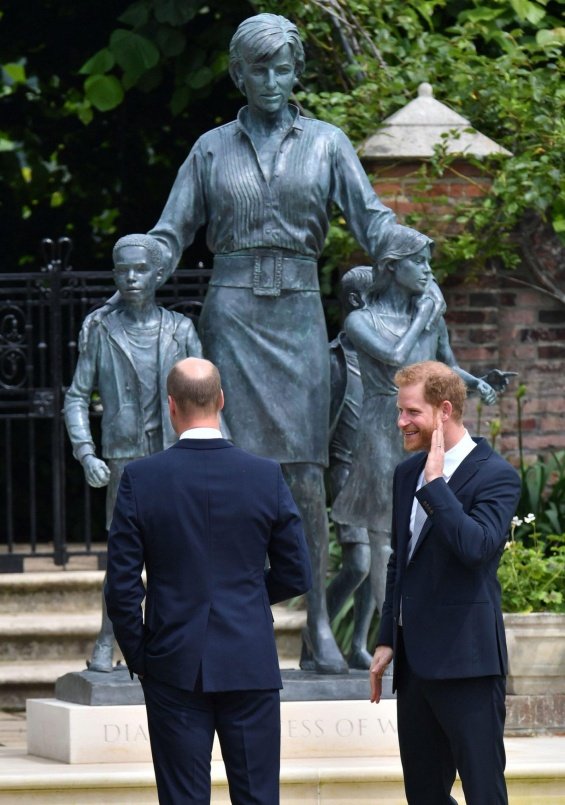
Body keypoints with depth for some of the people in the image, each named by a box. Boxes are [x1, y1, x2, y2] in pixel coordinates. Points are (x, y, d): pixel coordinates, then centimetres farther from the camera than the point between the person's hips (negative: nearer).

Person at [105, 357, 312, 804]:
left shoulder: (140, 480, -7)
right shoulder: (267, 477, -4)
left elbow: (122, 586, -5)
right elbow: (296, 576, 3)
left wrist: (138, 658, 8)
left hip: (175, 667, -1)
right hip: (250, 666, 1)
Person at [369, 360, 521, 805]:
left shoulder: (495, 475, -10)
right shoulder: (409, 473, 13)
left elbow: (476, 546, -26)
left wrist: (435, 482, -21)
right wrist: (387, 641, 19)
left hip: (465, 661, -8)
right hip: (415, 660, 8)